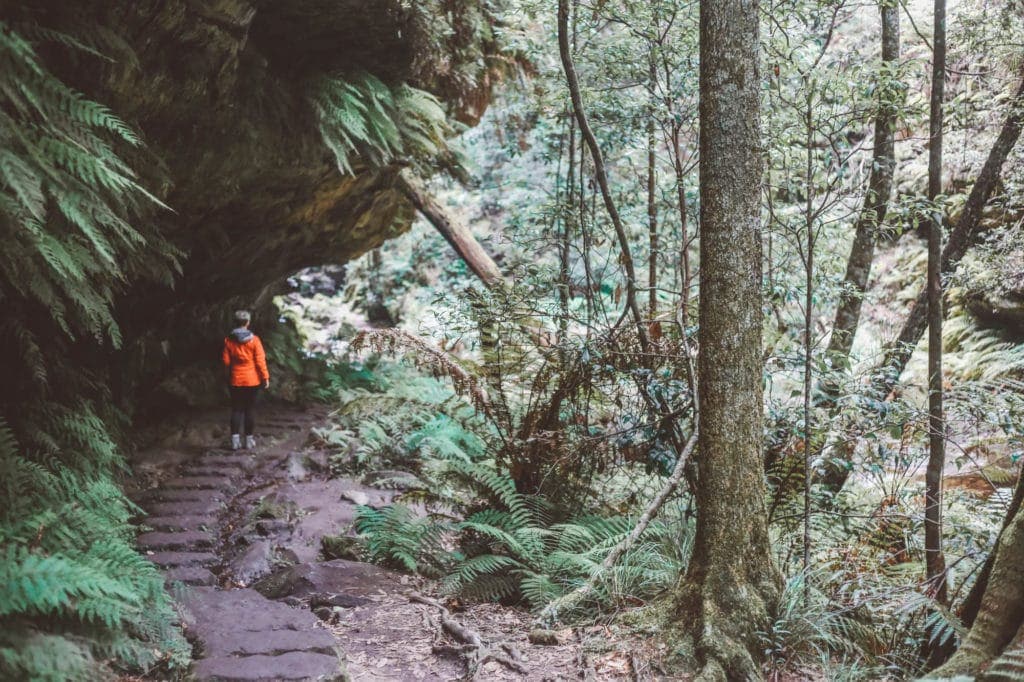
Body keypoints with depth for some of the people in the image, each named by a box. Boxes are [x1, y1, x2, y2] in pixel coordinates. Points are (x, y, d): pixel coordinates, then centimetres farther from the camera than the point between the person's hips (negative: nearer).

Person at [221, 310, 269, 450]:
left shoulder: (229, 340, -5)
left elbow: (226, 361, -2)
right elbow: (260, 360, -10)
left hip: (236, 381, 1)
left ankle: (235, 440, 4)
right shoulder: (254, 340, -10)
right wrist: (265, 377, -1)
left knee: (236, 410, 8)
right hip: (252, 380, -1)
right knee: (249, 409, 7)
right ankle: (249, 440, 10)